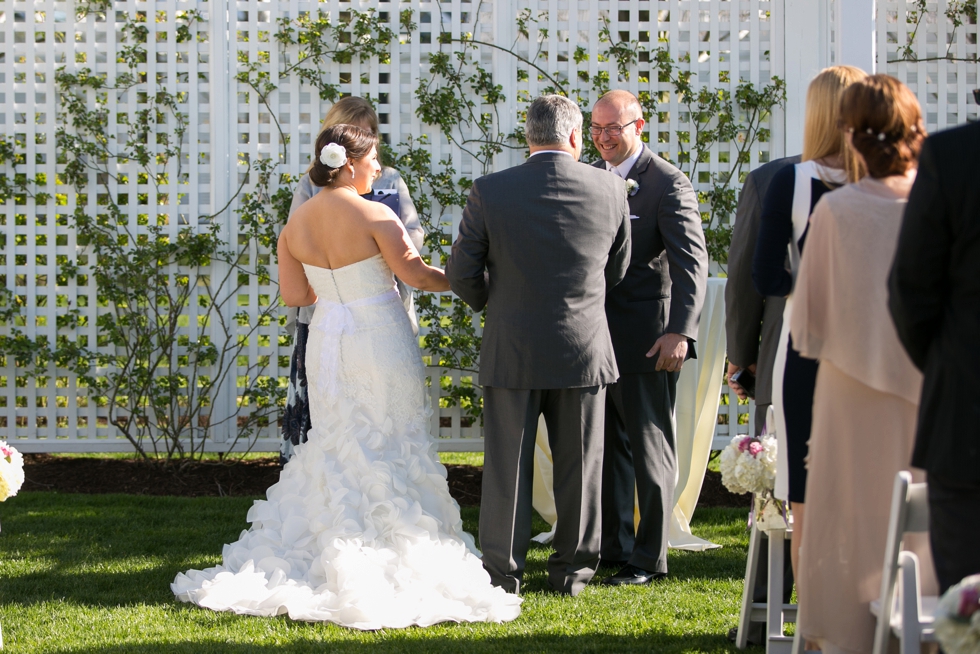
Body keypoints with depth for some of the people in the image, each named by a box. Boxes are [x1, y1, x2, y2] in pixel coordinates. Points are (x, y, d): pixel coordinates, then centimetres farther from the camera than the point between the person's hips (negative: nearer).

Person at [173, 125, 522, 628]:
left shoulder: (296, 223, 2)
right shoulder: (374, 215, -15)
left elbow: (293, 295, 5)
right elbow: (416, 274, -13)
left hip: (327, 338, 5)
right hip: (379, 336, -5)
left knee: (337, 448, 16)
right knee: (390, 447, 4)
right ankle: (393, 558, 4)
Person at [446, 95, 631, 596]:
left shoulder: (489, 192, -9)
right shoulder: (610, 190, -4)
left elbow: (461, 272, -4)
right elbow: (617, 269, 8)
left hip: (510, 351, -1)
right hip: (584, 348, 1)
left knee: (507, 466, 7)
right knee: (578, 466, 11)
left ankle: (502, 572, 12)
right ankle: (573, 569, 18)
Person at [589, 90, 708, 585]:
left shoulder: (668, 184, -10)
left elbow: (691, 261, -16)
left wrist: (680, 332, -25)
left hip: (646, 337, -7)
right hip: (597, 334, 7)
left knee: (649, 447, 1)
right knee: (607, 444, 13)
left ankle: (649, 557, 7)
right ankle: (612, 545, 23)